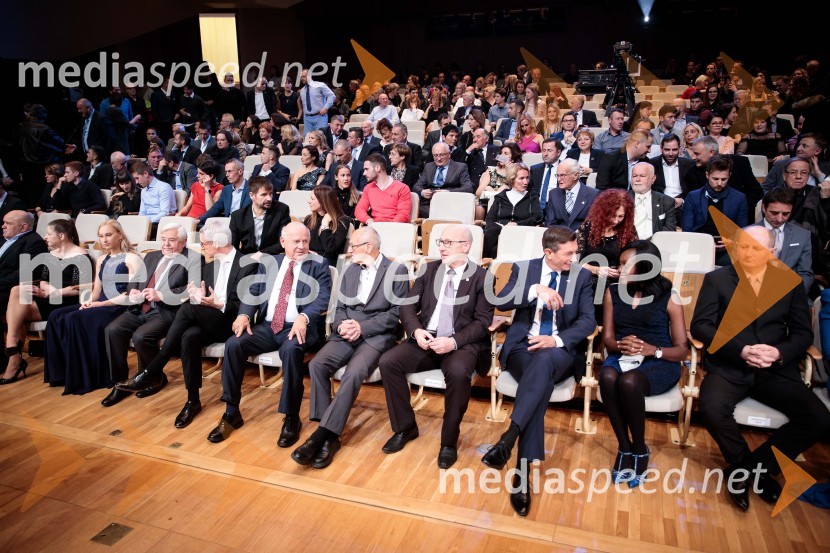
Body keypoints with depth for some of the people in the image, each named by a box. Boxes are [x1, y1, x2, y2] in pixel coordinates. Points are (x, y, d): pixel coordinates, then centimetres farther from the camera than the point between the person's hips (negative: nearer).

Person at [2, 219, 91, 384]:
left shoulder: (80, 256, -7)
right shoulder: (52, 254, 19)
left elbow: (79, 289, -15)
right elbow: (43, 280, 14)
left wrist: (47, 294, -19)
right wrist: (54, 289, -10)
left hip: (68, 304, -8)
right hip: (49, 300, 8)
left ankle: (13, 356, -12)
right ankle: (14, 355, -18)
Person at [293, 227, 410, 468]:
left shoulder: (397, 271, -1)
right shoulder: (350, 270, 16)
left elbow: (397, 312, -6)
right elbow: (340, 307, 16)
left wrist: (362, 327, -15)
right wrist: (341, 324, -8)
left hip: (376, 336, -5)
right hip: (346, 334, 5)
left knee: (352, 374, -32)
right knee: (316, 364, -23)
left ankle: (321, 435, -27)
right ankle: (329, 436, -20)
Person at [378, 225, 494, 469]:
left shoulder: (481, 277, 0)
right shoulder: (429, 269, 11)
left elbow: (482, 322, -6)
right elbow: (408, 306, 8)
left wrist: (454, 341, -22)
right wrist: (416, 330, -12)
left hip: (462, 344, -4)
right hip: (425, 339, 4)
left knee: (458, 372, -36)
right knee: (387, 362, -19)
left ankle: (449, 441, -13)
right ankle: (405, 427, 1)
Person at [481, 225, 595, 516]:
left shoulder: (582, 276, 8)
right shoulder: (523, 269, 5)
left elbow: (588, 321, -1)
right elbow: (501, 301, -10)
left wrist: (556, 341, -18)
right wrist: (536, 290, -26)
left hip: (560, 352, 0)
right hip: (523, 346, 0)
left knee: (544, 361, -38)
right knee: (541, 381, -34)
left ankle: (508, 438, -44)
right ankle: (523, 469, -34)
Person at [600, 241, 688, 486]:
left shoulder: (669, 297, 0)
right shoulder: (612, 292, 9)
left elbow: (682, 350, -1)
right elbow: (607, 338, 7)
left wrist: (653, 350, -21)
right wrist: (621, 345, -17)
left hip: (659, 362, -2)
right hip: (622, 357, 3)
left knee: (629, 382, -37)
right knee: (607, 376, -35)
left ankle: (640, 450, -12)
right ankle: (624, 446, -17)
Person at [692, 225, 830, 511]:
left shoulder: (790, 282, 12)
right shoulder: (716, 279, 5)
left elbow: (803, 332, 8)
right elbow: (700, 326, -3)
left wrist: (779, 353, -14)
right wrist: (740, 350, -17)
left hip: (776, 369, 3)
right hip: (729, 366, -2)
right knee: (712, 408, -30)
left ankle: (758, 465, 3)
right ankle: (743, 464, 2)